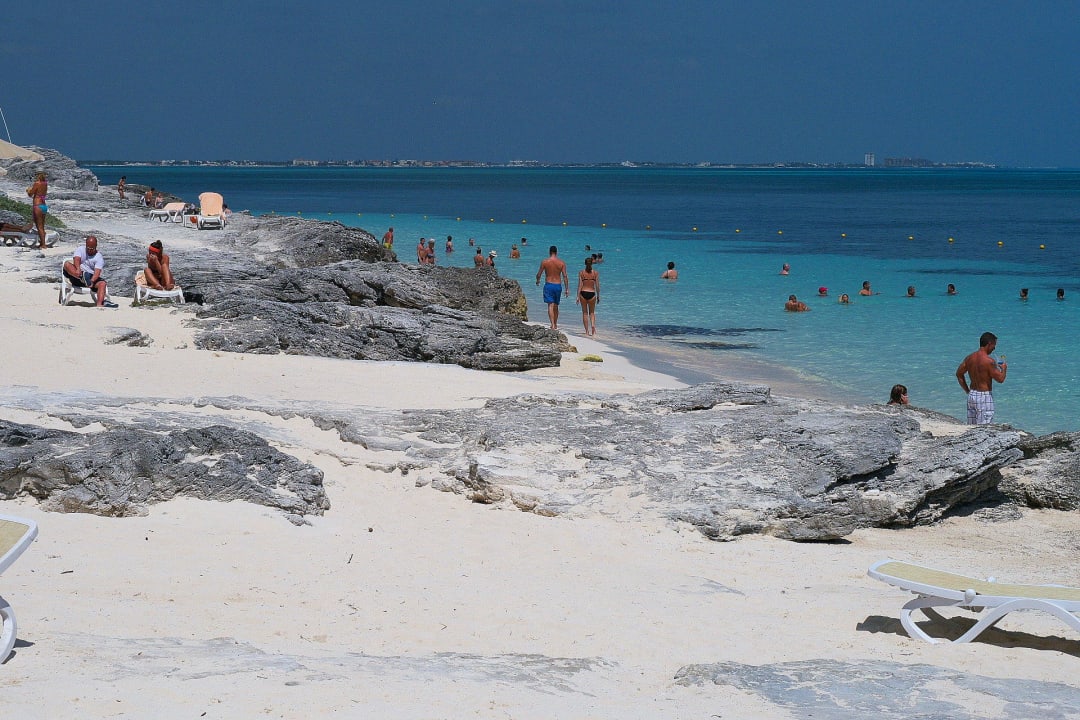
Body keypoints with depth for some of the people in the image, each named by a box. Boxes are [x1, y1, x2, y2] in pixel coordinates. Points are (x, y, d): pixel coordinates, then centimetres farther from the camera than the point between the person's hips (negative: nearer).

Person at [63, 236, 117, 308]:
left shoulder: (99, 258, 1)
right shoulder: (80, 250, 8)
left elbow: (97, 272, -15)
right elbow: (77, 259, -13)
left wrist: (92, 281, -36)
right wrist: (78, 269, -36)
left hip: (91, 277, 0)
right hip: (76, 275, 0)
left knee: (102, 283, -28)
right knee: (67, 264, -24)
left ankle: (100, 303, -52)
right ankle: (82, 277, -51)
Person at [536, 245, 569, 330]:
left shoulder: (545, 262, -5)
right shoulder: (562, 263, -1)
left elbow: (538, 274, 3)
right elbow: (565, 276, -4)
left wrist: (538, 281, 26)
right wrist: (567, 289, 1)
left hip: (548, 285, -2)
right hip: (558, 285, 2)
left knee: (550, 305, -8)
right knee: (556, 306, 16)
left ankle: (552, 324, -23)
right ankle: (555, 325, 29)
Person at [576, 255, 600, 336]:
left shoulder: (581, 272, -3)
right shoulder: (595, 273, -1)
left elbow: (580, 285, -6)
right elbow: (597, 286, 0)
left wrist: (578, 296, -4)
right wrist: (598, 296, 11)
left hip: (583, 293, 0)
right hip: (592, 293, 0)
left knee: (585, 313, 12)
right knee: (592, 312, 16)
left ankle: (587, 331, 12)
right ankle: (593, 325, -12)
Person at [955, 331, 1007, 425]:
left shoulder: (969, 358, 5)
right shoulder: (989, 361, -18)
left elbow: (959, 374, 13)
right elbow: (1000, 379, -16)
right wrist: (1004, 368, 5)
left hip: (972, 395, 8)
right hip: (984, 397, -8)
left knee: (971, 427, 13)